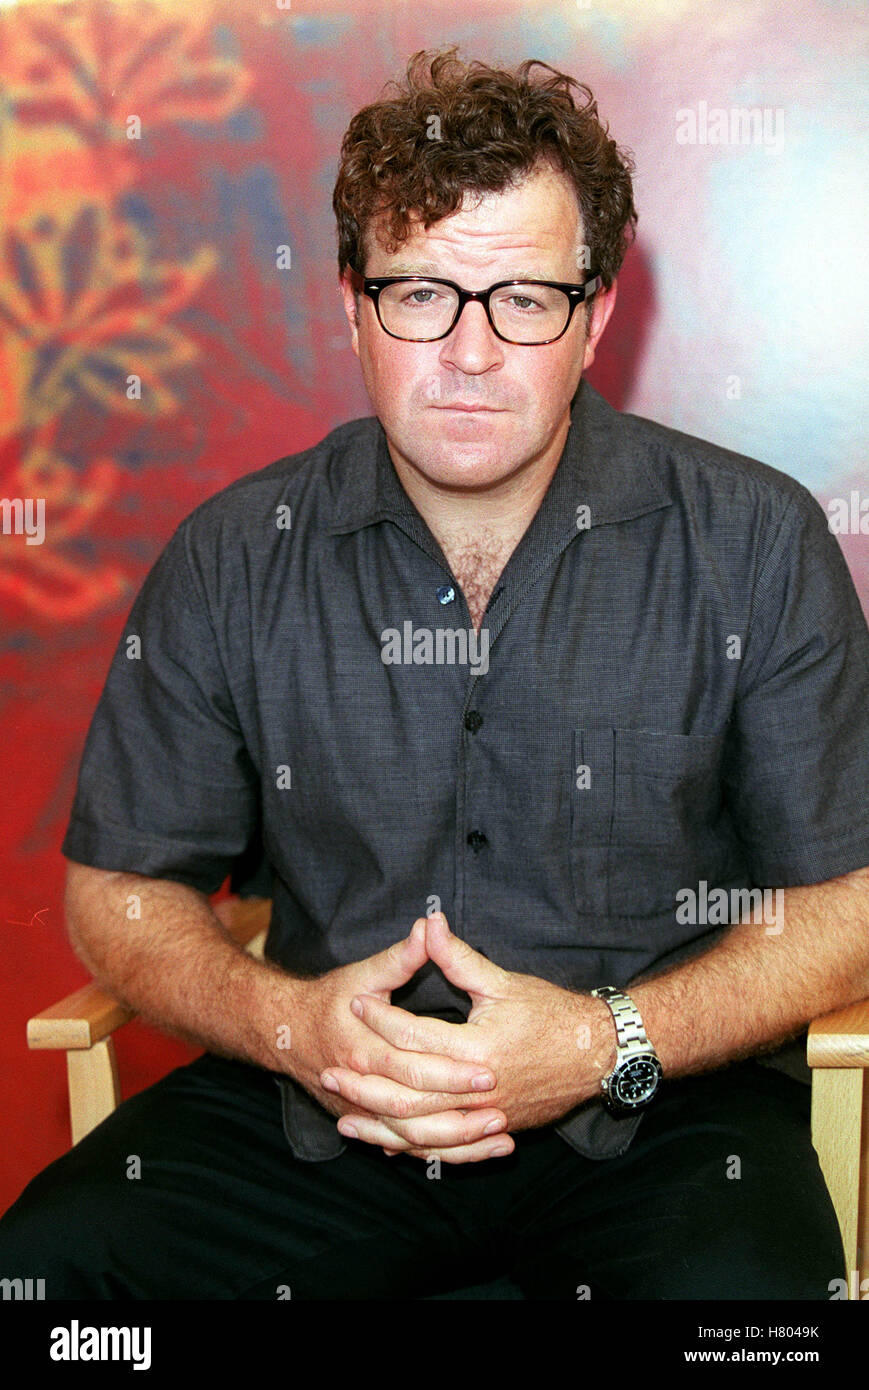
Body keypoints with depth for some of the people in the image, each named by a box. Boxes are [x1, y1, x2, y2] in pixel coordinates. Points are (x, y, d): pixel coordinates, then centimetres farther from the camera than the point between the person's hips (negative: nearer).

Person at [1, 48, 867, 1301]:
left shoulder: (756, 546, -6)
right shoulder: (231, 562, -2)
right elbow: (119, 891, 6)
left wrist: (609, 1041, -17)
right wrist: (290, 1021, -14)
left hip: (663, 1103, -1)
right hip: (316, 1102, 2)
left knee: (744, 1285, -31)